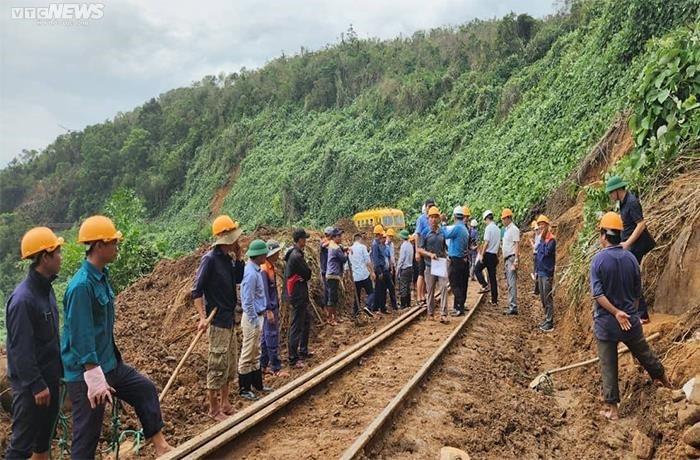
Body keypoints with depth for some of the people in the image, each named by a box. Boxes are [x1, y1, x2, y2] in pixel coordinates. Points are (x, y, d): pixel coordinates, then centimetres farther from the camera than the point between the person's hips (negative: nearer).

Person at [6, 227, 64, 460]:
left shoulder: (46, 288, 4)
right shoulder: (23, 298, -23)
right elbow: (21, 349, -22)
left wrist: (60, 369, 16)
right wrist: (36, 385, -19)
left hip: (49, 376, 9)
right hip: (30, 382, -8)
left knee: (45, 434, 20)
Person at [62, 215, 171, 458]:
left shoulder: (102, 276, 4)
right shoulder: (81, 286, -24)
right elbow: (81, 338, -25)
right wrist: (95, 380, -24)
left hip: (110, 363, 9)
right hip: (85, 373, -9)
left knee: (145, 389, 16)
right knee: (88, 433, 3)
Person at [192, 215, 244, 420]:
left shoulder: (228, 258, 6)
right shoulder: (210, 259, -18)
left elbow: (239, 278, 16)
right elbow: (196, 290, -18)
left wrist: (238, 257, 2)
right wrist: (202, 317, -24)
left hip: (229, 319, 9)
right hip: (217, 320, -9)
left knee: (231, 365, 18)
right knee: (217, 366, 1)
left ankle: (225, 404, 31)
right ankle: (214, 409, 16)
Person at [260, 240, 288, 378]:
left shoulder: (272, 267, 9)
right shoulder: (264, 269, -19)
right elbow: (264, 291, -21)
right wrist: (269, 311, -22)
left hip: (274, 306, 9)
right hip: (268, 308, -9)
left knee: (266, 337, 14)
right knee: (272, 337, -3)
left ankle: (263, 365, 23)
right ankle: (276, 368, 4)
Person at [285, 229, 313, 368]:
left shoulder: (292, 254, 11)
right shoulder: (297, 256, -21)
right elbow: (307, 274, -16)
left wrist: (303, 277, -2)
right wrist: (304, 277, 3)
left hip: (299, 295, 11)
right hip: (298, 295, -11)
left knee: (306, 321, 21)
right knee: (296, 326, -5)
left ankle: (303, 351, 33)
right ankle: (293, 358, 1)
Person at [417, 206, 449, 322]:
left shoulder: (443, 232, 8)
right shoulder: (426, 233, 0)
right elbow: (419, 249, -1)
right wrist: (430, 254, -15)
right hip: (430, 265, -1)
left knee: (443, 287, -11)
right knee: (430, 290, 6)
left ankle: (443, 314, -10)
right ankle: (430, 313, 20)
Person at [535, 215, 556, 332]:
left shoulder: (551, 239, -12)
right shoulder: (541, 239, 13)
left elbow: (546, 252, -26)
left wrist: (542, 239, -17)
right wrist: (537, 271, 20)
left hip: (547, 274, -9)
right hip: (541, 273, 9)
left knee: (548, 298, -6)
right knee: (542, 298, 14)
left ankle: (550, 323, -1)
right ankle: (546, 319, 23)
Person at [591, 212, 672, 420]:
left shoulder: (598, 260, -15)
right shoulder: (631, 258, -4)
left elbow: (597, 294, -21)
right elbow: (637, 293, 5)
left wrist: (616, 312, -15)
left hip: (605, 323, -3)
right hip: (631, 321, 3)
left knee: (608, 366, 7)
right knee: (645, 355, 25)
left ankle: (612, 409, 13)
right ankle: (665, 381, 48)